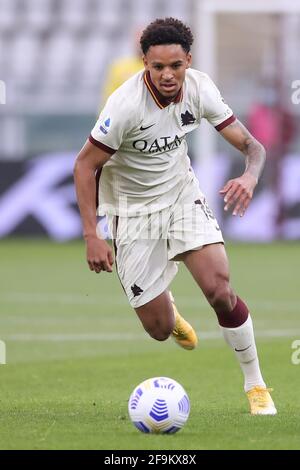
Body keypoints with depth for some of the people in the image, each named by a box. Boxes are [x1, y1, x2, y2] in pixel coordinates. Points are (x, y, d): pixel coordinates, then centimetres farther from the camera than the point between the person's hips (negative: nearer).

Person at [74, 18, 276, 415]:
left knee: (219, 290, -18)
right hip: (133, 212, -3)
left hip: (182, 195, 3)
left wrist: (250, 176, -34)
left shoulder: (199, 88, -14)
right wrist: (92, 237, -23)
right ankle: (165, 308, 40)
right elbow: (85, 166, -18)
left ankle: (256, 386, 0)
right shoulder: (126, 105, -27)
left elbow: (251, 145, -10)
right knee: (159, 330, -1)